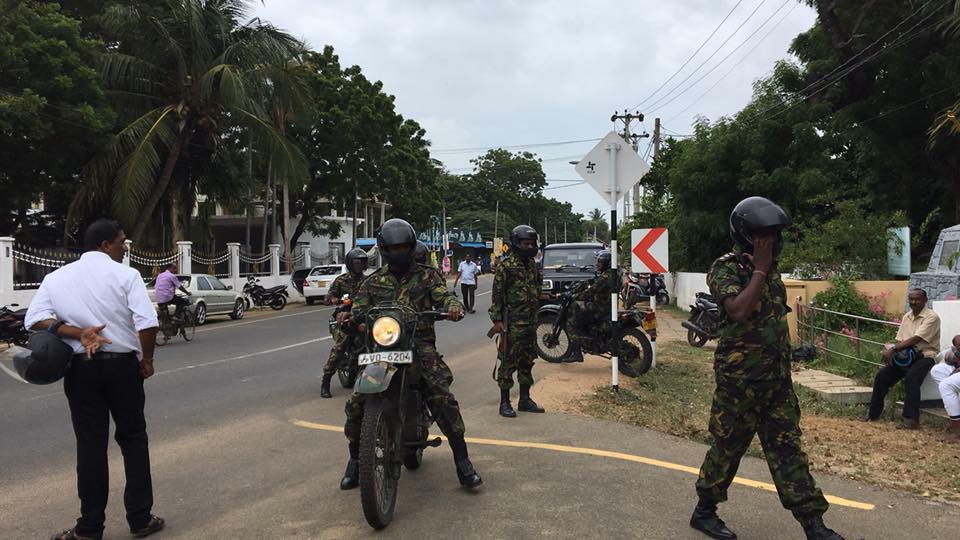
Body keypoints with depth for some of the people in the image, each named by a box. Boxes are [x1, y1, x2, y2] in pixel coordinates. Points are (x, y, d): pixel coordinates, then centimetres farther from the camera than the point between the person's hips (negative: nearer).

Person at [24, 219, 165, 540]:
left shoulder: (56, 278, 6)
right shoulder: (125, 275, -7)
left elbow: (34, 319, -5)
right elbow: (147, 323, -17)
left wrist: (77, 332, -11)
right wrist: (147, 359, -4)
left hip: (80, 368, 3)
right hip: (122, 365, -2)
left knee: (90, 444, 8)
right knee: (133, 439, 9)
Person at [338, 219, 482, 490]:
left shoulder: (425, 276, 14)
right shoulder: (373, 282, 18)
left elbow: (444, 295, 0)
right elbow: (360, 307, 10)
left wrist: (454, 306, -24)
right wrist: (349, 316, -15)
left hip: (418, 342, -1)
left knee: (442, 397, -20)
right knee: (356, 403, -12)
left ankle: (462, 461, -9)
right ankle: (355, 460, 10)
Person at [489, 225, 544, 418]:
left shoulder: (532, 264, 13)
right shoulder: (505, 265, -9)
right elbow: (497, 294, -11)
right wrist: (497, 320, -16)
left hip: (530, 321, 7)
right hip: (512, 322, -7)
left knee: (527, 361, 13)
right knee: (508, 362, -3)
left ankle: (525, 399, 23)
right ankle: (505, 402, 4)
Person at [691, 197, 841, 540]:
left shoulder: (771, 268, 12)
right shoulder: (725, 269, -12)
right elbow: (739, 311, -29)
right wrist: (759, 270, -21)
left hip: (778, 379, 7)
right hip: (740, 379, -7)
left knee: (787, 448, 8)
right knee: (728, 447, 5)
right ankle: (704, 512, 22)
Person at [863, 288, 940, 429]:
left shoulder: (931, 317, -10)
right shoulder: (907, 317, 13)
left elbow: (916, 339, -20)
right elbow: (900, 340, 10)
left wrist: (893, 348, -22)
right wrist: (891, 351, -11)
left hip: (924, 355, -6)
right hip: (905, 357, 6)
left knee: (912, 376, -34)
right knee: (882, 375, -11)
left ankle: (911, 419, -31)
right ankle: (873, 412, 3)